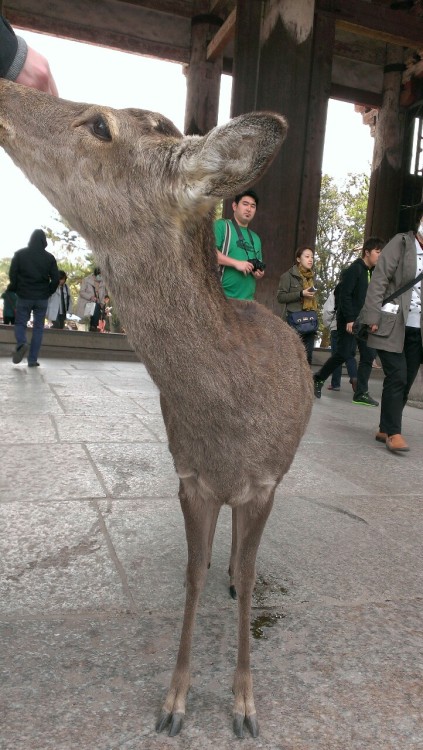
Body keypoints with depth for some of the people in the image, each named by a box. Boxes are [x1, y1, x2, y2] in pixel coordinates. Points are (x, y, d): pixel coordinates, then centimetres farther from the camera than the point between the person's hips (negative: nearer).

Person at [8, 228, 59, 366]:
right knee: (38, 327, 7)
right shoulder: (49, 257, 0)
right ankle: (32, 360, 2)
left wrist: (14, 288, 12)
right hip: (42, 298, 1)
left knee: (20, 323, 11)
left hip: (24, 297, 0)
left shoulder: (20, 254, 0)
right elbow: (56, 279, -3)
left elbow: (12, 274, -3)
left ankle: (21, 344, -21)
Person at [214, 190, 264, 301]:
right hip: (221, 297, -6)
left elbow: (259, 267, 30)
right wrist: (236, 263, -16)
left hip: (247, 299, 6)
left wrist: (260, 274, 6)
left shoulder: (256, 238, 23)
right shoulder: (221, 225, 2)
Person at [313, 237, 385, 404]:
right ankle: (318, 379, 13)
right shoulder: (354, 269, -10)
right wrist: (350, 319, -20)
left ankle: (361, 393, 6)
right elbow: (345, 295, -16)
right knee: (344, 354, -7)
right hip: (349, 320, -8)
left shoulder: (373, 272, 13)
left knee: (369, 355, 1)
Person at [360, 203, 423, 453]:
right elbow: (379, 280, -6)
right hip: (393, 325, -5)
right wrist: (374, 317, -13)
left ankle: (385, 429, 19)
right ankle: (394, 432, 2)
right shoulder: (401, 243, -1)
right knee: (397, 378, -7)